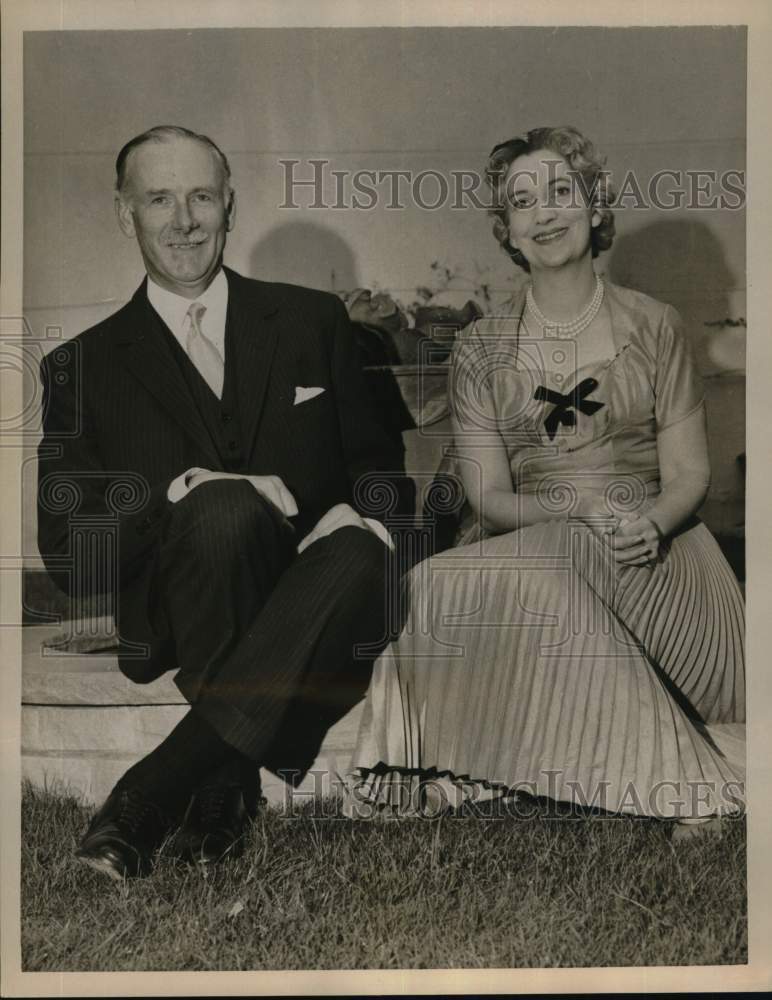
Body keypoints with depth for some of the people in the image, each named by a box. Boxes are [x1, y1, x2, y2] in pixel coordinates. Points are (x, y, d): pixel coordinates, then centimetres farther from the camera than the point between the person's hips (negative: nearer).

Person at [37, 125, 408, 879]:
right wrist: (183, 490, -18)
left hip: (307, 601, 2)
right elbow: (67, 551, 0)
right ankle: (226, 783, -21)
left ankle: (149, 796, -30)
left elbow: (380, 466, 15)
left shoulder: (312, 321, 14)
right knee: (224, 510, -33)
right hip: (177, 620, -2)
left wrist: (364, 514, -10)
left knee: (361, 554, -33)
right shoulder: (83, 366, 9)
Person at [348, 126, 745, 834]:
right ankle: (680, 776, -25)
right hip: (526, 548, 1)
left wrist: (652, 524, -19)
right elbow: (488, 496, 2)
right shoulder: (481, 350, 10)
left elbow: (690, 473, 5)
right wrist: (577, 503, -18)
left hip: (649, 557, -1)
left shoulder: (655, 328, 9)